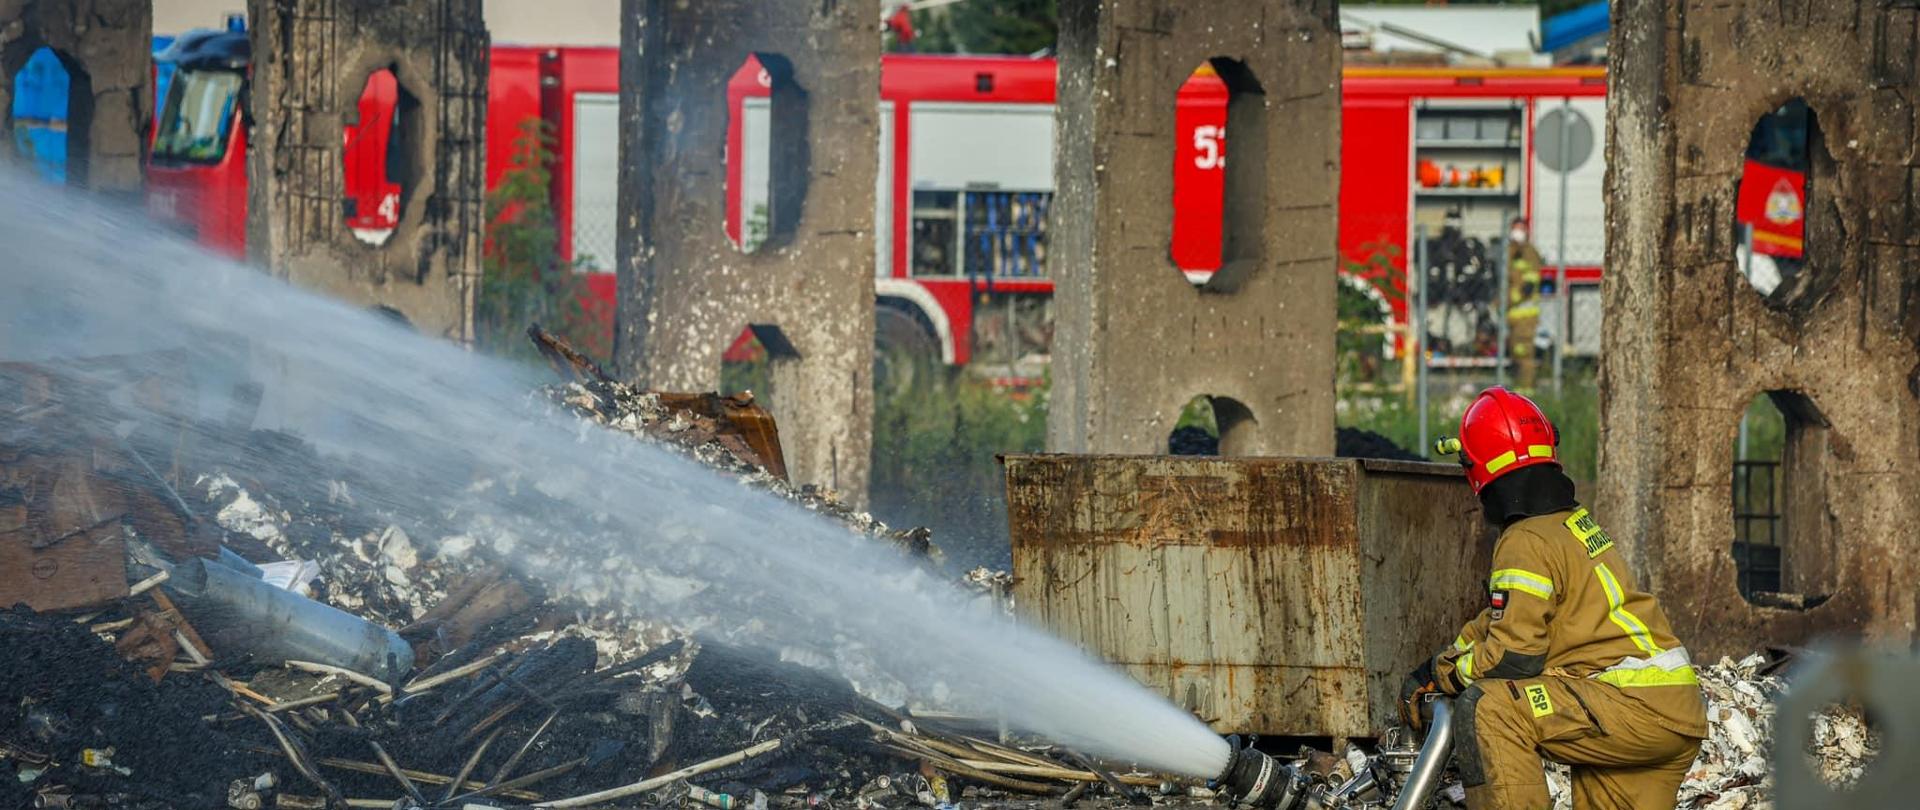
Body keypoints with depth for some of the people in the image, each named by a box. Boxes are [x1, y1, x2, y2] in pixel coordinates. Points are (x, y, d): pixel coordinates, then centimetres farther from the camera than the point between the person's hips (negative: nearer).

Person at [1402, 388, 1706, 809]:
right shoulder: (1578, 521, 19)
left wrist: (1444, 672, 4)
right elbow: (1507, 616, 27)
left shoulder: (1527, 543, -10)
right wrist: (1438, 665, 22)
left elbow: (1513, 656, -13)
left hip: (1634, 707, -9)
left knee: (1484, 708, -19)